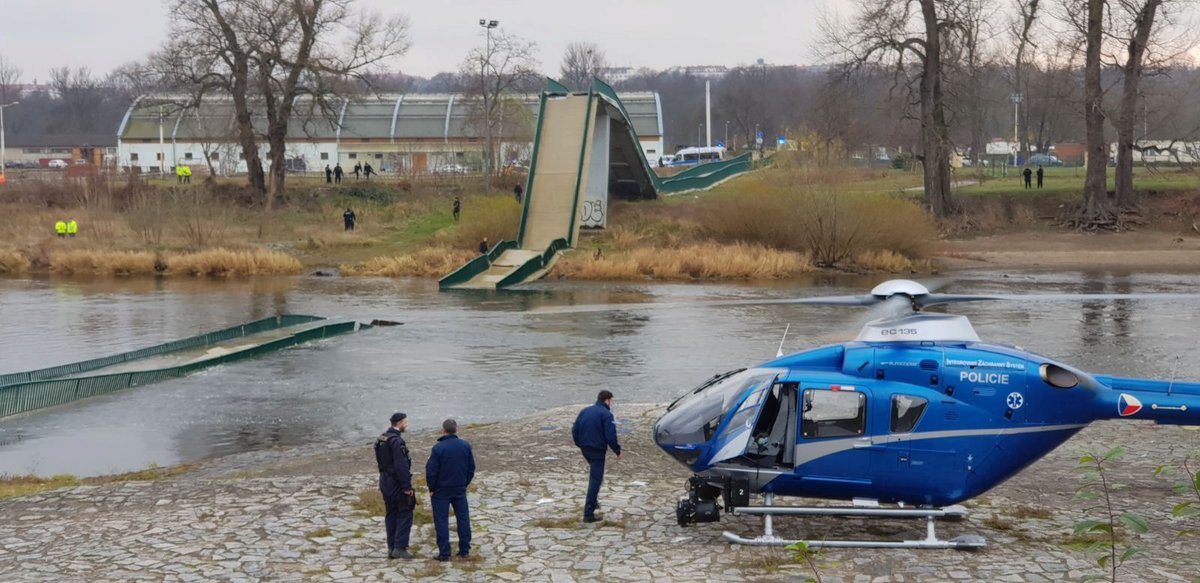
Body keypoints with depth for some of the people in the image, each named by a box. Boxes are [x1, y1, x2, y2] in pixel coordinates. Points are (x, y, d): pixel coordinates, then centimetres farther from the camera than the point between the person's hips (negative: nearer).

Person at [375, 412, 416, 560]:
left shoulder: (381, 439, 10)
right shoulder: (396, 441, -20)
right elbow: (401, 466, -23)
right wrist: (407, 487, -19)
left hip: (386, 482, 9)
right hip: (397, 484, -9)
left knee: (391, 515, 13)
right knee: (405, 515, -2)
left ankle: (391, 548, 16)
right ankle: (400, 547, -4)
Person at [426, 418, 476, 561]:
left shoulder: (438, 448, -16)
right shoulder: (465, 446, -1)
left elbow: (431, 470, -14)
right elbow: (471, 468, 6)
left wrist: (432, 489, -2)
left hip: (441, 490, -4)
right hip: (460, 489, 4)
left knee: (441, 521, 1)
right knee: (463, 518, 12)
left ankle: (444, 553, 0)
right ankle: (465, 550, 16)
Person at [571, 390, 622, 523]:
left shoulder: (585, 411, 9)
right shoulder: (606, 414, -13)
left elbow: (575, 430, 11)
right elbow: (611, 436, -19)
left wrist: (580, 444, 23)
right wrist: (617, 451, -6)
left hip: (585, 449, 7)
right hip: (597, 450, -7)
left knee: (594, 474, 29)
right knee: (596, 479, -3)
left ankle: (593, 501, 35)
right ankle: (589, 513, -6)